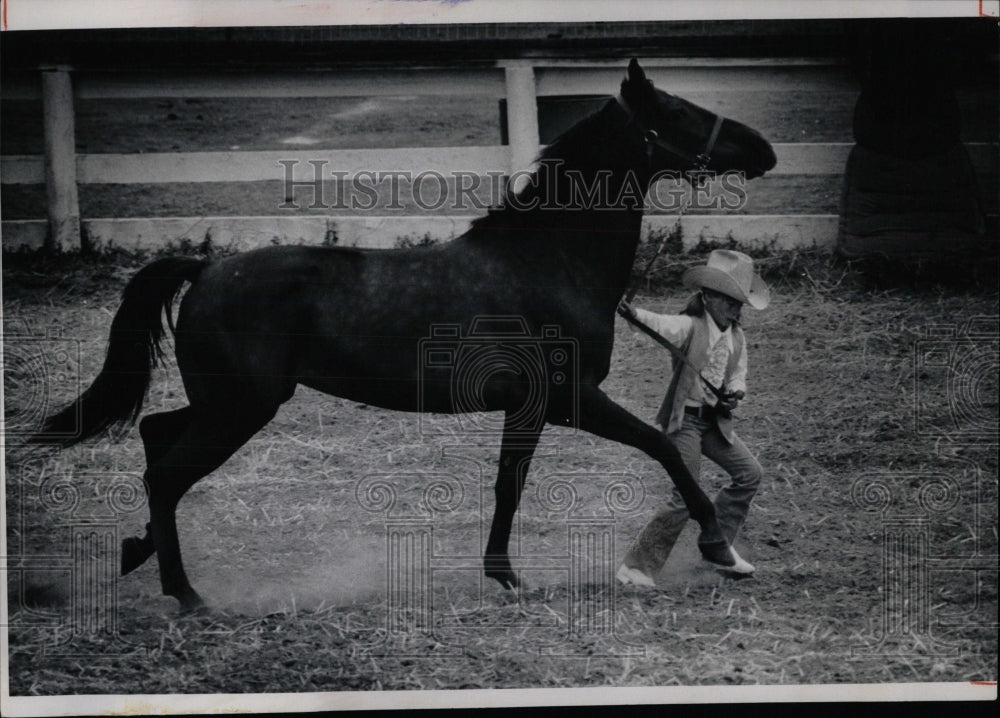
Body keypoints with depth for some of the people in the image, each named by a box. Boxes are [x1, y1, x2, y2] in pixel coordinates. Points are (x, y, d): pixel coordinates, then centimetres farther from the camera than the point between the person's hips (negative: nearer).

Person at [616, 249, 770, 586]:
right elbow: (660, 325, -32)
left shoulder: (737, 337, 8)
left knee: (749, 474, 10)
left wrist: (734, 393, -8)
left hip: (715, 421, 8)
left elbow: (738, 375, 16)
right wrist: (633, 314, -53)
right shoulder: (690, 326, -13)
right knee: (687, 497, -13)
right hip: (684, 419, -8)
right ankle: (637, 565, -5)